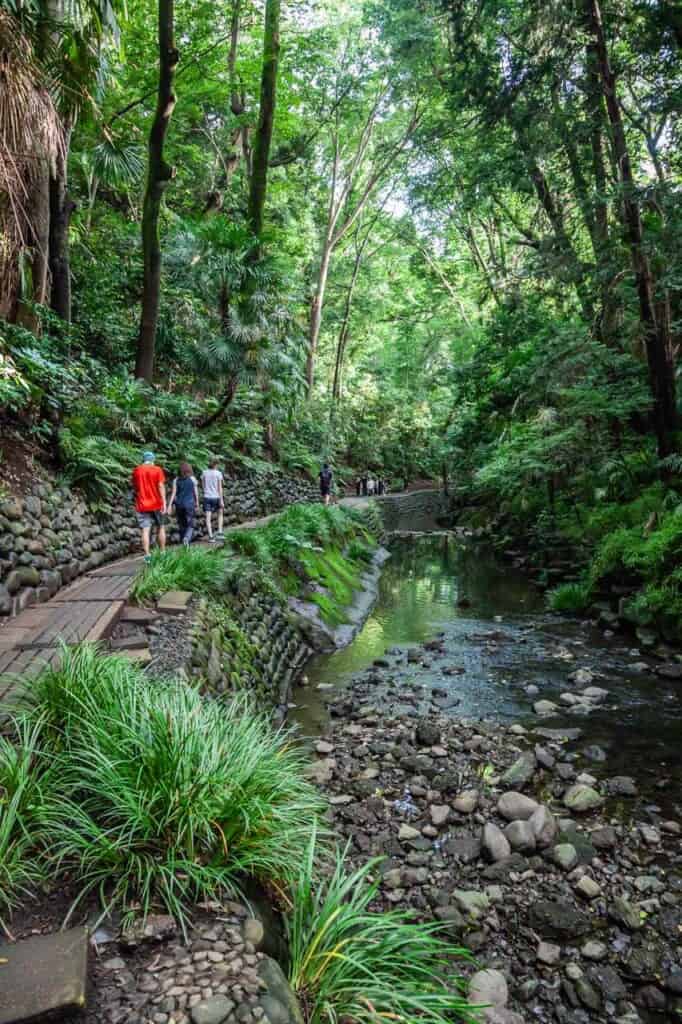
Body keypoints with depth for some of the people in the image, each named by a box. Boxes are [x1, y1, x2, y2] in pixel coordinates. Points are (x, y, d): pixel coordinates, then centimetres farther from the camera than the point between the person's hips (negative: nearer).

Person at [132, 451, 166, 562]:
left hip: (142, 505, 1)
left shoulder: (136, 470, 4)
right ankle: (163, 553, 17)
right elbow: (161, 486, -10)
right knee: (161, 528, 12)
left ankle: (147, 555, -8)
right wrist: (164, 503, -11)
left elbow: (134, 487, 13)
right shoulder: (157, 470, -4)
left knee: (145, 530, -2)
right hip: (156, 504, -1)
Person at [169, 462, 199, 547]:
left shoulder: (176, 480, 2)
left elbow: (173, 493, -4)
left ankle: (183, 540, 22)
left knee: (181, 524, 15)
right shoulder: (193, 479, -2)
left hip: (179, 505, 2)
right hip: (189, 504, -2)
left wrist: (170, 505, -5)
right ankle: (187, 538, -27)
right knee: (190, 525, -1)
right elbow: (196, 493, 1)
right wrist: (197, 505, 10)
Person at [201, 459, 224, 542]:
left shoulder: (204, 473, 3)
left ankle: (210, 536, -6)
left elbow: (202, 486, 7)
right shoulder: (218, 473, -5)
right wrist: (221, 501, -7)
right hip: (216, 497, -2)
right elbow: (220, 488, -8)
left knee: (208, 518, 0)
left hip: (207, 497, 2)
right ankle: (219, 533, 11)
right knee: (220, 513, 20)